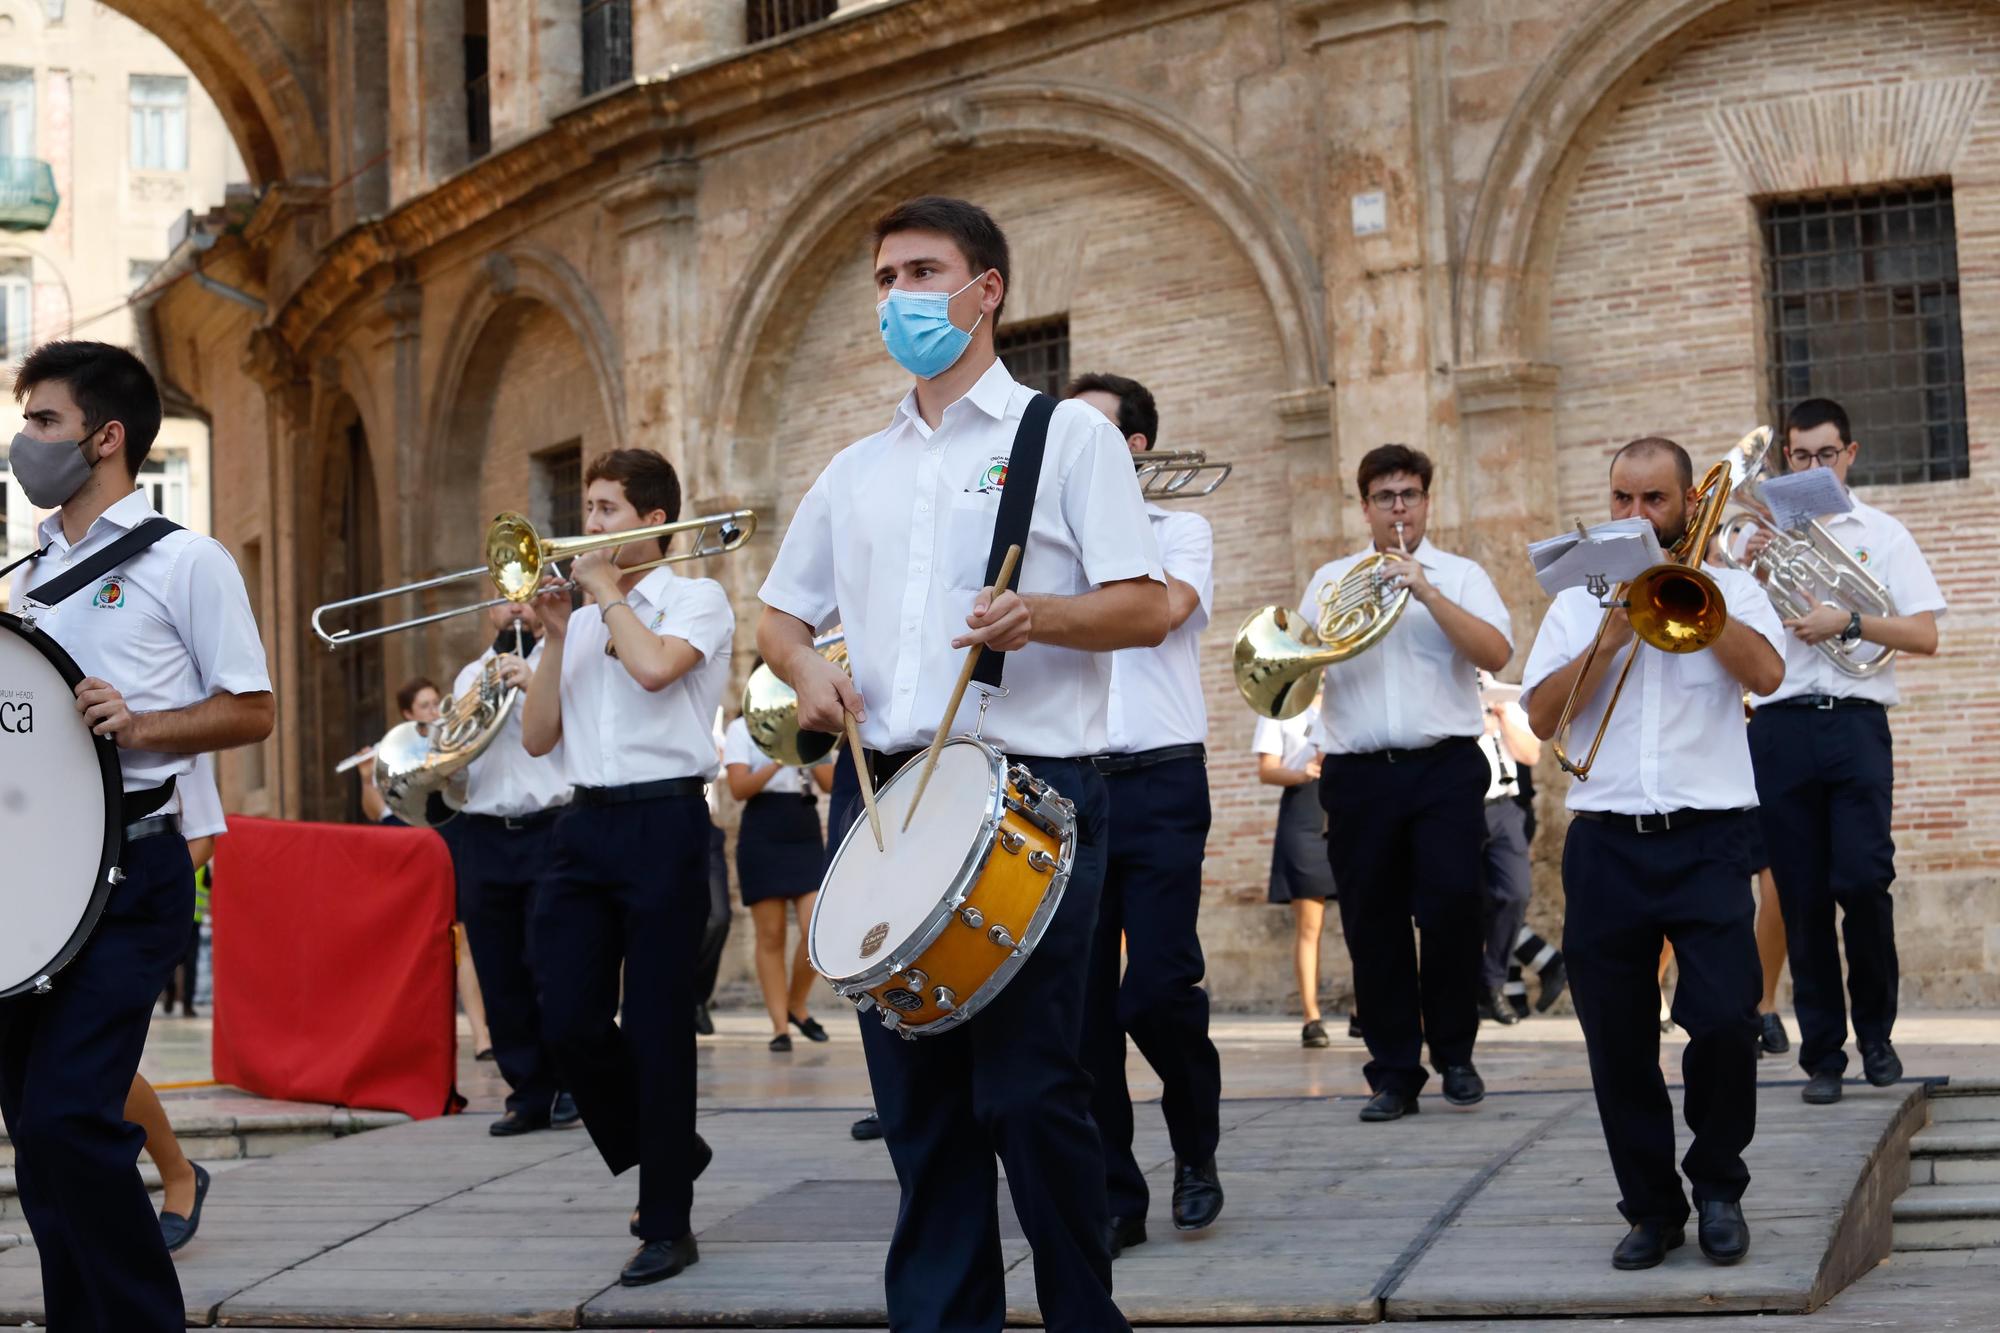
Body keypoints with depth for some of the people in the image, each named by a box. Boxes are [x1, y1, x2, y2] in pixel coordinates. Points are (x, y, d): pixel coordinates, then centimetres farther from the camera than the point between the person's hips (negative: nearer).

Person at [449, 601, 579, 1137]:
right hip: (484, 835, 4)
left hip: (551, 829, -4)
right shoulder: (470, 675, 20)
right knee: (500, 976, 2)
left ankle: (566, 1087, 0)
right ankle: (528, 1095, 8)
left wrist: (534, 684, -16)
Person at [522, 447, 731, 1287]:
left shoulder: (696, 600, 2)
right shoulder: (580, 621, 19)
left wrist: (608, 591, -5)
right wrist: (556, 635, 2)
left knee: (656, 1026, -4)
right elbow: (537, 738, 12)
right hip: (586, 823, 6)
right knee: (568, 1021, -3)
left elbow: (655, 666, -20)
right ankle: (666, 1151, 21)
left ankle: (667, 1225, 5)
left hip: (663, 822, -6)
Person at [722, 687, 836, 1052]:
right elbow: (739, 788, -11)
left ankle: (796, 1006, 14)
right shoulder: (742, 729, 2)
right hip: (763, 836, -3)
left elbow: (830, 784, 4)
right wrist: (780, 760, -21)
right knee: (771, 936, -3)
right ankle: (780, 1026, 2)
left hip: (806, 835, 3)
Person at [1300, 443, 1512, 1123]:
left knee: (1451, 907, -10)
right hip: (1357, 774, 2)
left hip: (1444, 767, -2)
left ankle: (1454, 1053, 9)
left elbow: (1495, 653, -7)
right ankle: (1393, 1074, 8)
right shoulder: (1330, 580, 16)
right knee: (1372, 926, 1)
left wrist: (1427, 591, -14)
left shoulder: (1459, 575, 9)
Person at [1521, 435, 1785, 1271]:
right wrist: (1610, 637, -8)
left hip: (1705, 840, -2)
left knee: (1725, 1020, -14)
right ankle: (1651, 1207, 16)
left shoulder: (1727, 588, 11)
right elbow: (1540, 716, 2)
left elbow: (1765, 673, -9)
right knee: (1617, 1043, 2)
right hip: (1606, 846, 2)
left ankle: (1718, 1186, 7)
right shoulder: (1579, 601, 14)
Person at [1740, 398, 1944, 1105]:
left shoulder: (1881, 534, 11)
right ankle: (1821, 1053, 5)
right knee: (1802, 898, 0)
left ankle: (1876, 1031, 10)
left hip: (1855, 724, -1)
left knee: (1863, 882, -11)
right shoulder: (1760, 536, 16)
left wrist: (1848, 622, -10)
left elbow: (1925, 635, 3)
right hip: (1781, 726, 2)